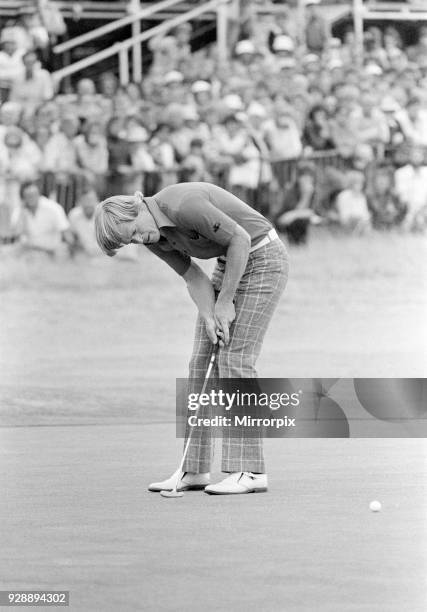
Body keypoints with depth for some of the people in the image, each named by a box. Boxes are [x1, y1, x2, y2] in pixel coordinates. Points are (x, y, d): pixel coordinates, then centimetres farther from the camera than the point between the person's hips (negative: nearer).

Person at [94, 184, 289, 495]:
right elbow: (195, 277, 0)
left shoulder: (183, 205, -30)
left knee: (235, 362, -15)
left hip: (263, 259, -9)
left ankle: (250, 471, -14)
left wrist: (225, 301, -18)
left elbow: (240, 239, -25)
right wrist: (210, 317, -17)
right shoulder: (153, 236, -3)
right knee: (202, 363, 3)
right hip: (230, 265, 9)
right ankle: (195, 470, 5)